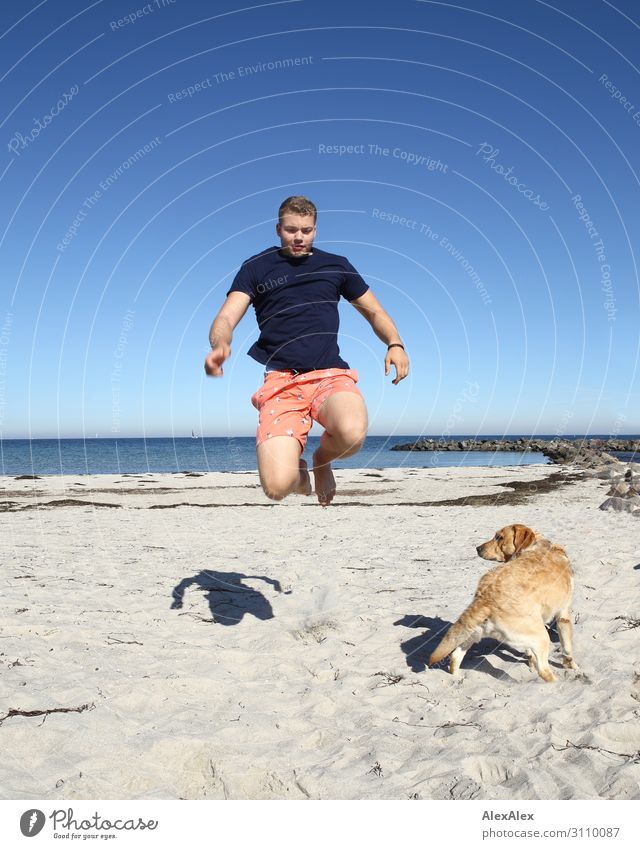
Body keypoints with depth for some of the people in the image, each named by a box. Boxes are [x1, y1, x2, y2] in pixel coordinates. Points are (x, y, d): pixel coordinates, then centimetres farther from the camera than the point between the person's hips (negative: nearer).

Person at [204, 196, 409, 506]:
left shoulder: (336, 265, 19)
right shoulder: (256, 268, 14)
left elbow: (374, 312, 24)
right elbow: (226, 318, 2)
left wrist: (395, 344, 1)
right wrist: (220, 346, -23)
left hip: (331, 375, 2)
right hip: (280, 379, -1)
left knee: (352, 434, -36)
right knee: (277, 487, -24)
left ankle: (322, 460, 4)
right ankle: (298, 472, 18)